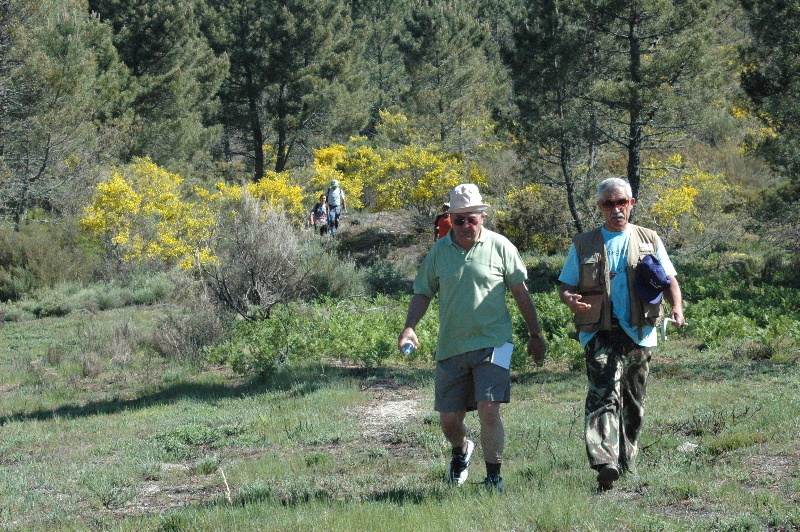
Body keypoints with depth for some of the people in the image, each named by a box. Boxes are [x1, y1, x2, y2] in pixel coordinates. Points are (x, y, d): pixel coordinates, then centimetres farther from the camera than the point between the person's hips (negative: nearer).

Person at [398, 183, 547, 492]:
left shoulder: (500, 246, 0)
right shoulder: (439, 250, 6)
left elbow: (521, 293, 8)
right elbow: (423, 293, 12)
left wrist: (535, 334, 11)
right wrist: (409, 327, -4)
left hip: (492, 344, -3)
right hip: (451, 348, 3)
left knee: (489, 411, -15)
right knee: (449, 419, 6)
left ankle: (494, 476, 1)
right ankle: (461, 451, 40)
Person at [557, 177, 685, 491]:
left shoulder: (649, 241, 14)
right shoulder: (584, 245, 11)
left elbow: (669, 280, 14)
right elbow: (565, 286, 11)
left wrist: (677, 307, -7)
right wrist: (570, 299, -14)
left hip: (639, 333, 2)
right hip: (600, 332, -2)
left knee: (634, 403, 8)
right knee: (604, 394, -19)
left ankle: (627, 463, 22)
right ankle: (605, 464, -31)